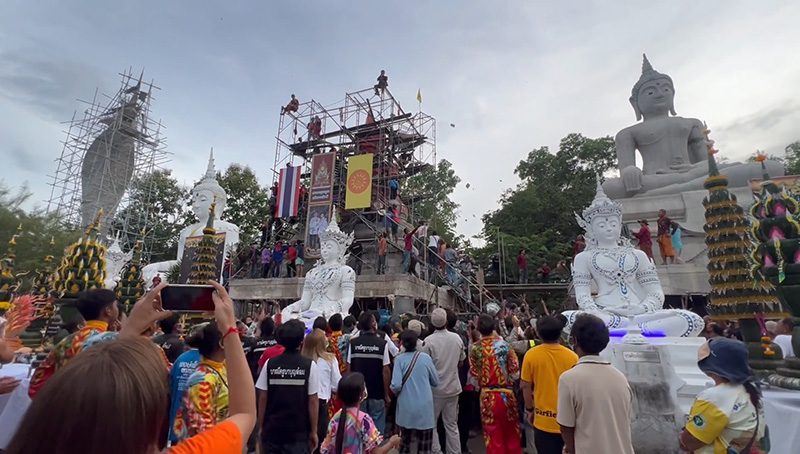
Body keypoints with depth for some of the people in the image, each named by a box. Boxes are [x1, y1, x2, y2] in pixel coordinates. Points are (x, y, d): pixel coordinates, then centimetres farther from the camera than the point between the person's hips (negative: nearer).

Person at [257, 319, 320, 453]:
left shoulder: (270, 363, -6)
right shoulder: (309, 365, -11)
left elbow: (263, 399, -2)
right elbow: (313, 401, -8)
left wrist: (261, 427, 10)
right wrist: (313, 431, 1)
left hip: (271, 430, 2)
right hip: (298, 433, -2)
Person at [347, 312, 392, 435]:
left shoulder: (353, 343, -5)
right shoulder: (382, 343, -12)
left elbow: (348, 369, -2)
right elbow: (386, 371, -11)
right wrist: (386, 394, -2)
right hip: (377, 394, -2)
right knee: (377, 427, 11)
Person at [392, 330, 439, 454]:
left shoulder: (399, 359, -8)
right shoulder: (425, 357, -4)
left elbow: (396, 385, -14)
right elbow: (436, 382, 5)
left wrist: (396, 392, 8)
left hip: (406, 406, 0)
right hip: (424, 406, 0)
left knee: (405, 443, 20)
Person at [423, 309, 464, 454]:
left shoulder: (428, 341, -18)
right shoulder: (457, 338, -5)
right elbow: (461, 362, 8)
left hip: (435, 389, -4)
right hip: (453, 387, 4)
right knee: (452, 424, 16)